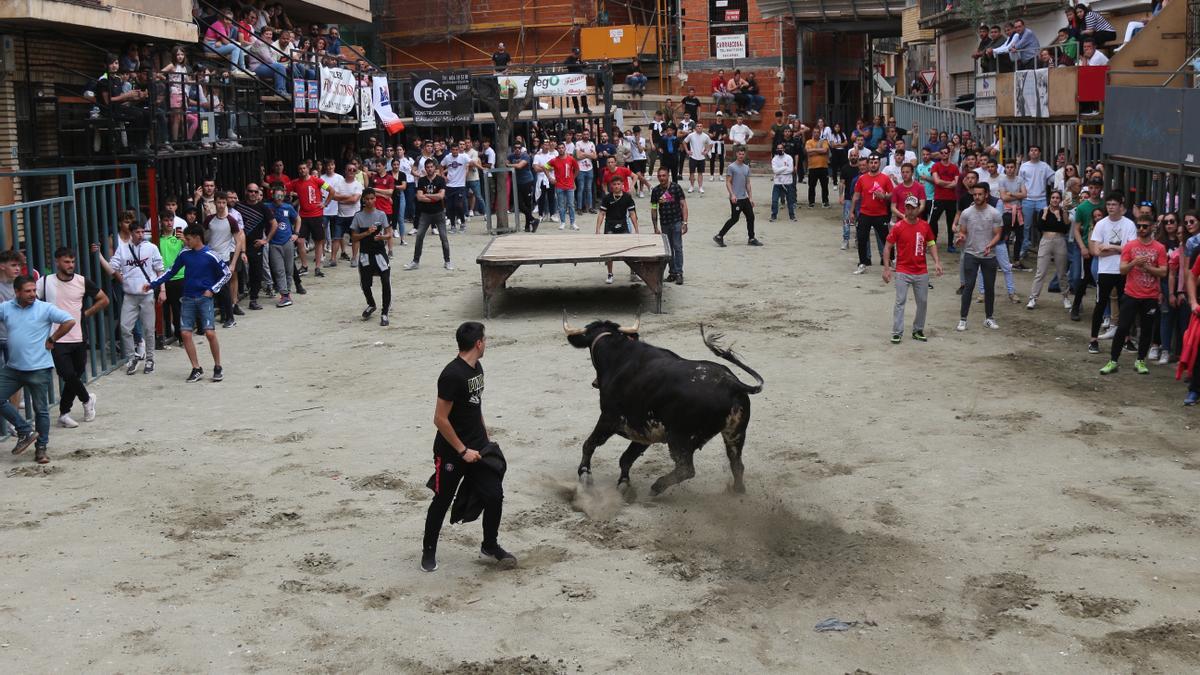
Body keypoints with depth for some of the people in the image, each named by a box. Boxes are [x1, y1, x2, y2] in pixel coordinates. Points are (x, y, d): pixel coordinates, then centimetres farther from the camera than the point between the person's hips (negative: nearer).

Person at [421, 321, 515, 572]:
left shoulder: (477, 367, 5)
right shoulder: (452, 375, -23)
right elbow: (440, 419, -23)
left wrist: (485, 438, 18)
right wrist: (463, 451, -18)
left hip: (478, 448, 7)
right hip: (451, 453, -7)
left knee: (494, 495, 3)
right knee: (442, 502, 8)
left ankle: (490, 546, 23)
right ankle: (429, 550, 26)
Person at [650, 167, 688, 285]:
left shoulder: (676, 187, -6)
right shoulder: (655, 191, 3)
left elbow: (683, 205, -4)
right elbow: (653, 210, 8)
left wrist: (685, 222, -11)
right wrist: (656, 228, 6)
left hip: (676, 222, -3)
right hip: (664, 224, 4)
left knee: (677, 247, -7)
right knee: (668, 249, 9)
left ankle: (679, 273, -4)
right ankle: (672, 272, 18)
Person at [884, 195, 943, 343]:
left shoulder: (925, 226, 2)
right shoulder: (898, 227, -7)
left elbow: (931, 244, 12)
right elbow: (887, 247, -4)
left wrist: (936, 262, -2)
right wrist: (886, 268, -10)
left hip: (922, 272, 4)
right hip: (903, 272, -4)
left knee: (923, 302, 9)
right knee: (900, 301, -7)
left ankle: (918, 331, 22)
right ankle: (896, 333, -4)